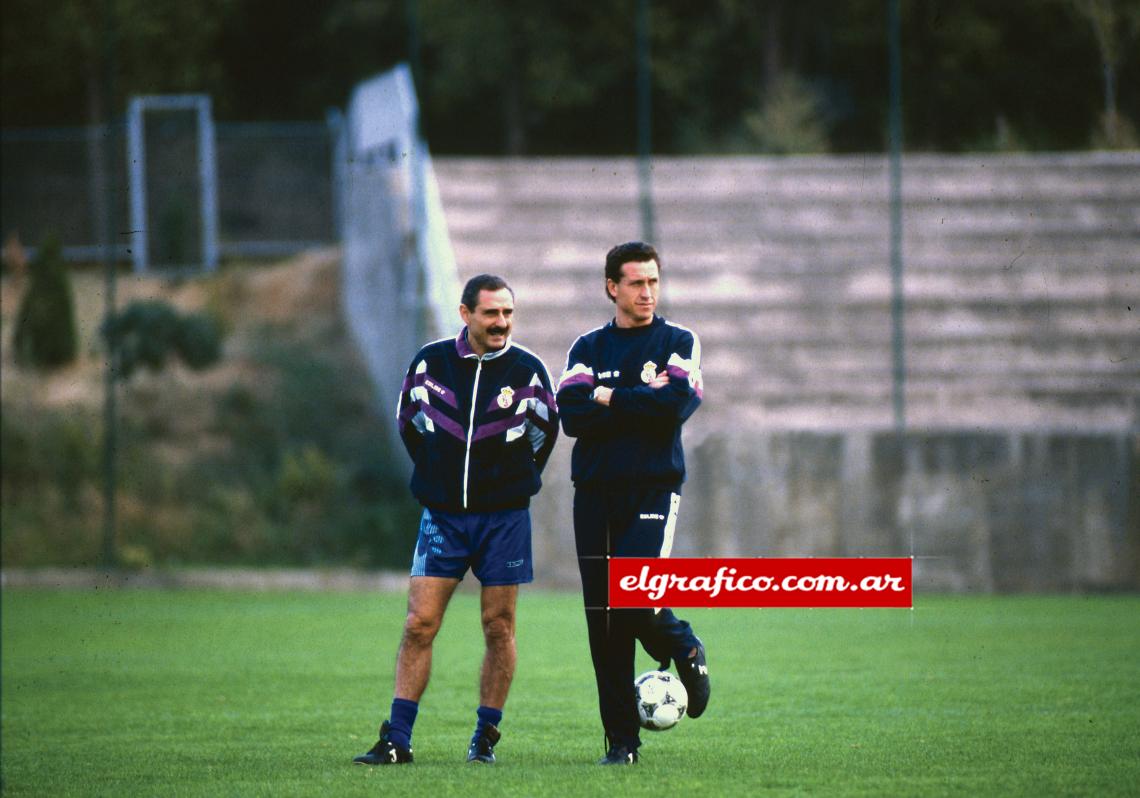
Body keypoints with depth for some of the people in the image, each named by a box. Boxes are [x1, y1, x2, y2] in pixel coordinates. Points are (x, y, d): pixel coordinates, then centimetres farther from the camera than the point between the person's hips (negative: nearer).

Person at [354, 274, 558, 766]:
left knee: (499, 628, 2)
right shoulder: (430, 362, 0)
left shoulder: (528, 370, -2)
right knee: (419, 624, -5)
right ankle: (397, 740, -3)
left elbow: (545, 432, 12)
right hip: (442, 516, 1)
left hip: (504, 517, -1)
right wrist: (438, 476, 12)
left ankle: (485, 738, 13)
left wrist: (513, 482, 11)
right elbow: (408, 421, 14)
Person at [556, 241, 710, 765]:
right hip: (595, 491, 3)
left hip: (653, 489, -3)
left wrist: (610, 399, -6)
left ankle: (685, 651, 15)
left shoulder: (679, 342, 6)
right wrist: (642, 402, -10)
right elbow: (572, 415, -4)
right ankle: (621, 741, 6)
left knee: (635, 603, -19)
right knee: (602, 623, 0)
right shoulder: (588, 348, 12)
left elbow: (677, 405, -12)